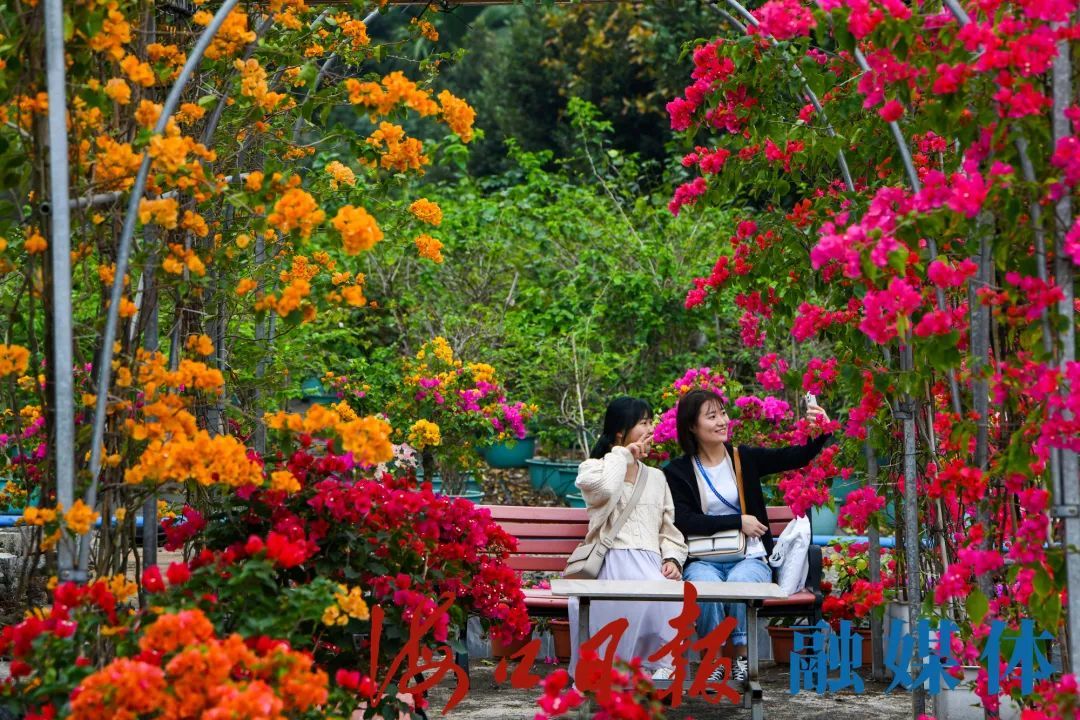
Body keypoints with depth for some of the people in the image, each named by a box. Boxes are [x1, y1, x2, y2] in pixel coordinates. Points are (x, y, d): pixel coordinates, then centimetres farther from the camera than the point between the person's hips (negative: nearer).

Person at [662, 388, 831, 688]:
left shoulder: (745, 459, 8)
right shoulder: (678, 472, 4)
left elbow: (795, 457, -3)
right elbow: (684, 521, -9)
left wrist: (821, 434, -24)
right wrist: (738, 522, -12)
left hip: (750, 558, 1)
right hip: (703, 560, -1)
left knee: (740, 581, -33)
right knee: (707, 585, -35)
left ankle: (742, 655, -17)